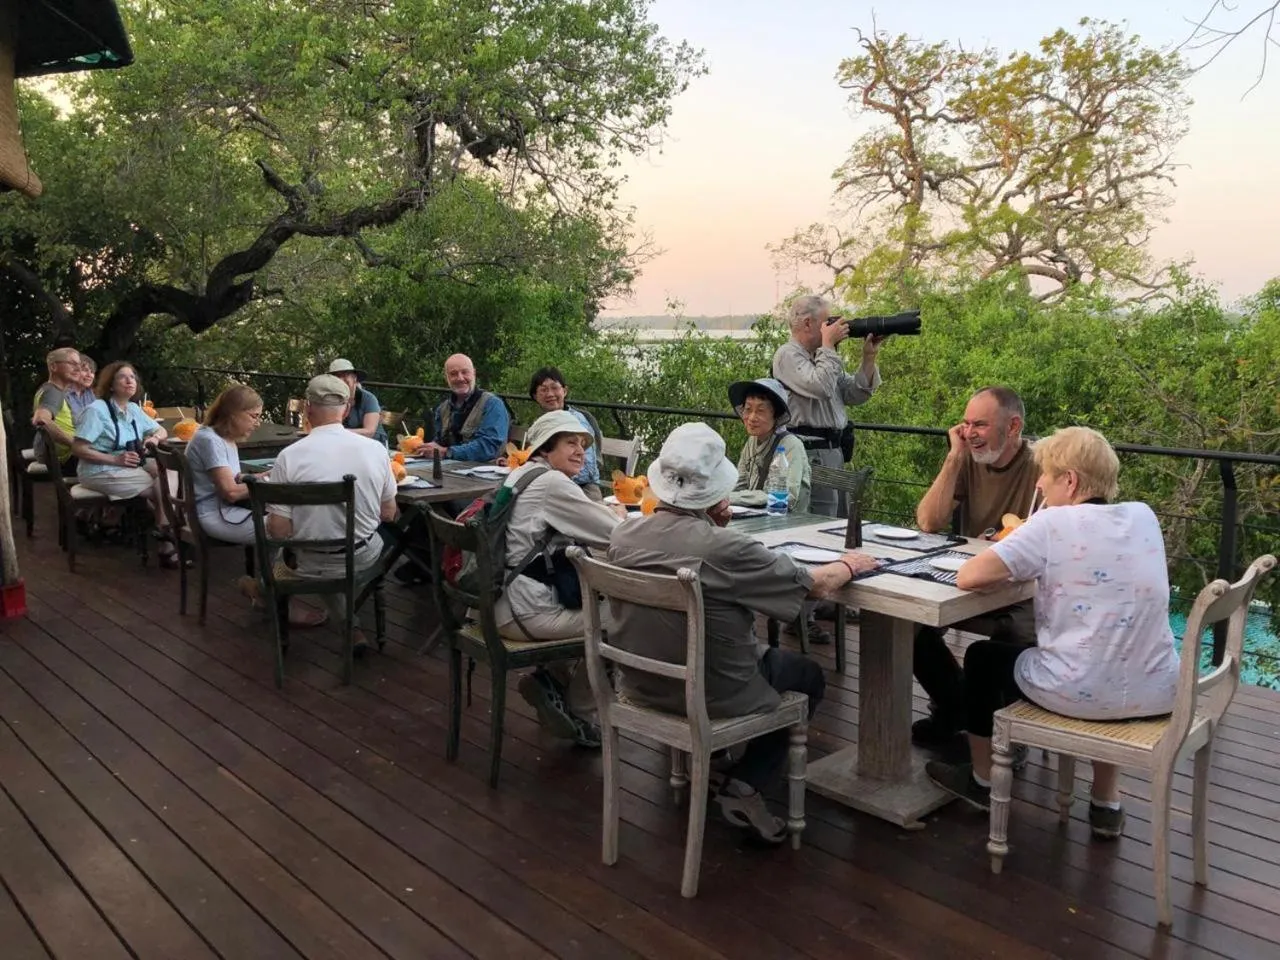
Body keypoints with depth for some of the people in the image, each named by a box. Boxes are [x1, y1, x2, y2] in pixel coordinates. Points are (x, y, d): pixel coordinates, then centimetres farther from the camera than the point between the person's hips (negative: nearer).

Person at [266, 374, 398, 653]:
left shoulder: (289, 456, -18)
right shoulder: (375, 449, -12)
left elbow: (278, 530, -15)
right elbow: (388, 514, -2)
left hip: (311, 564, -1)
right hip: (364, 557, 1)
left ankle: (352, 626, 24)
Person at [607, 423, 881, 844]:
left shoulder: (622, 536, -13)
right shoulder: (726, 549, -29)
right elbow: (816, 584, -15)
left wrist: (709, 524, -1)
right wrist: (849, 565, 5)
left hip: (641, 685, 6)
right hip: (714, 696, -6)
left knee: (764, 651, 32)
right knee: (809, 675, 23)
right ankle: (744, 784, 13)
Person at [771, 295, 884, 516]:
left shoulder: (820, 357, 18)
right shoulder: (788, 355, -9)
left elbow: (857, 395, 18)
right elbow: (820, 387, -25)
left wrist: (869, 357, 8)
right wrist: (828, 344, -14)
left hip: (835, 450, 10)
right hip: (812, 454, -10)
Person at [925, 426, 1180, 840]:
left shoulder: (1053, 523, -13)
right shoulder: (1143, 516, 5)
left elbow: (967, 577, -15)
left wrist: (1017, 567, 4)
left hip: (1081, 693, -5)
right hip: (1156, 694, 6)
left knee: (982, 656, 22)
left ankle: (982, 781, 40)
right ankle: (1107, 804, 39)